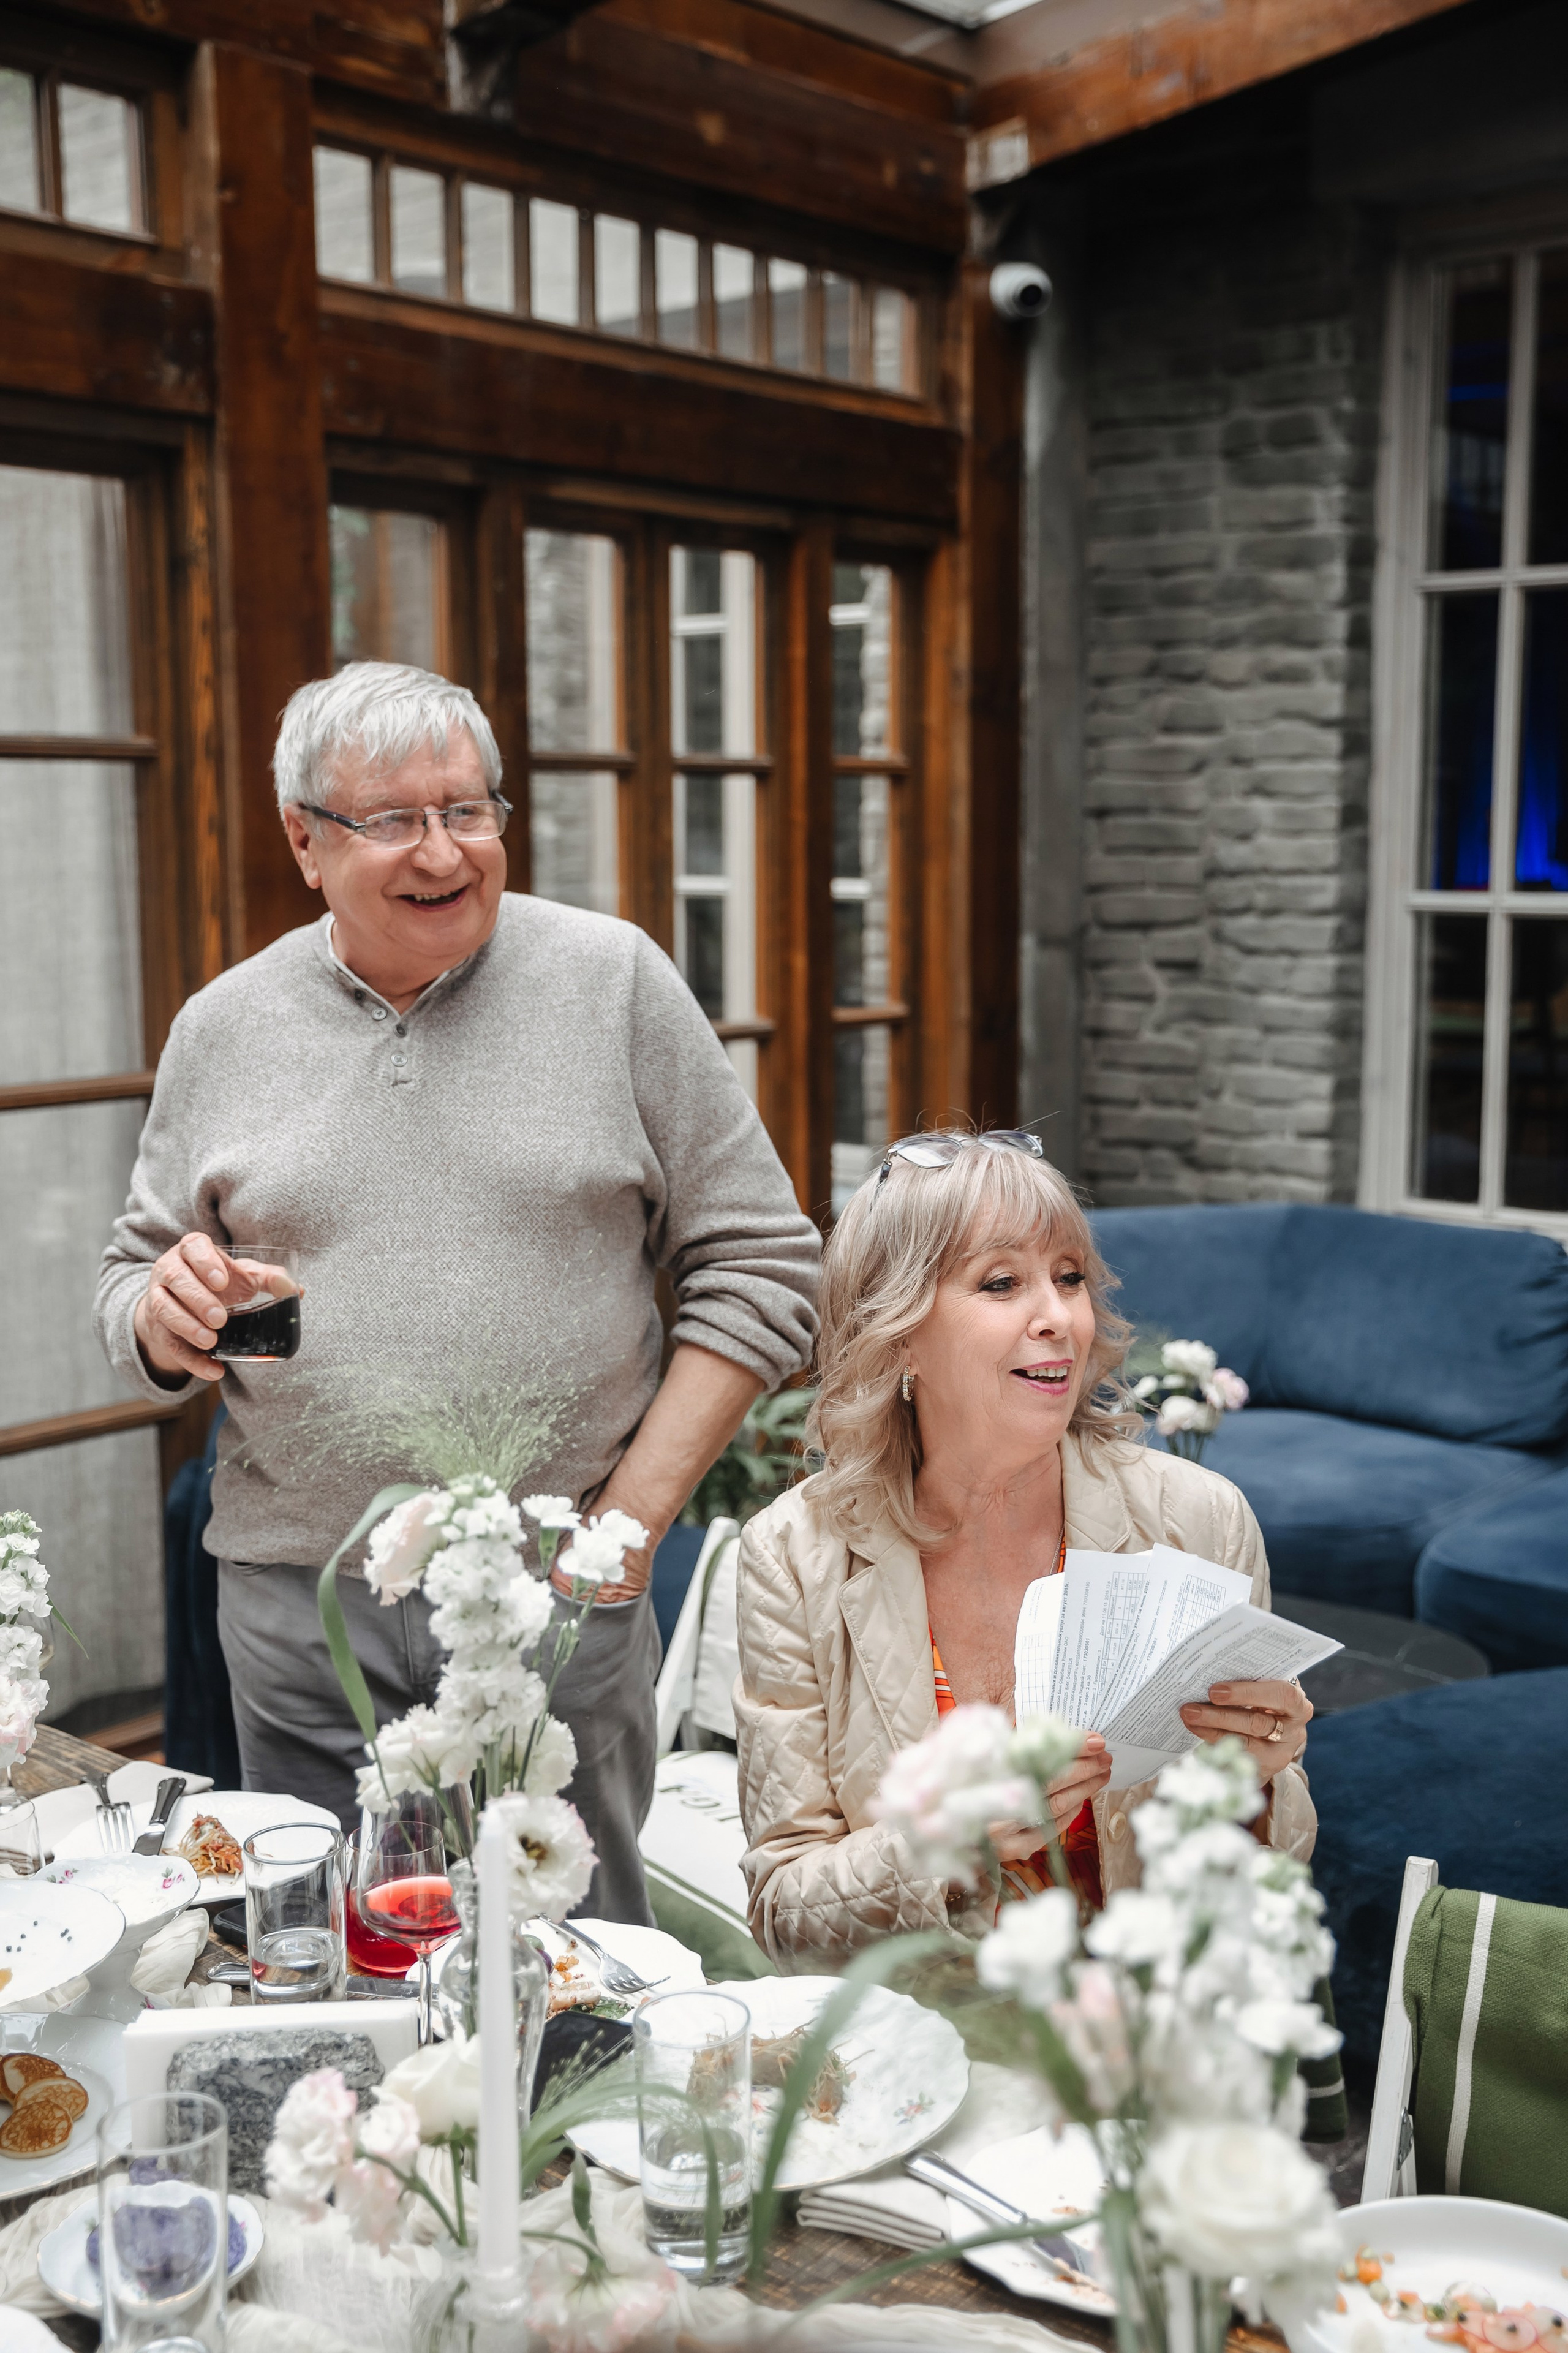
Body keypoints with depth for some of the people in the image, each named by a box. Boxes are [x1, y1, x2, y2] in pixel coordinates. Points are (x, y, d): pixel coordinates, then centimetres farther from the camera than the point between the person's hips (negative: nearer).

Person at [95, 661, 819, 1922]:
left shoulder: (614, 980, 0)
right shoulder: (223, 1027, 6)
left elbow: (758, 1264, 0)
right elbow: (135, 1280, 16)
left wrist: (637, 1509, -7)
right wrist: (164, 1317, -9)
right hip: (298, 1609, 2)